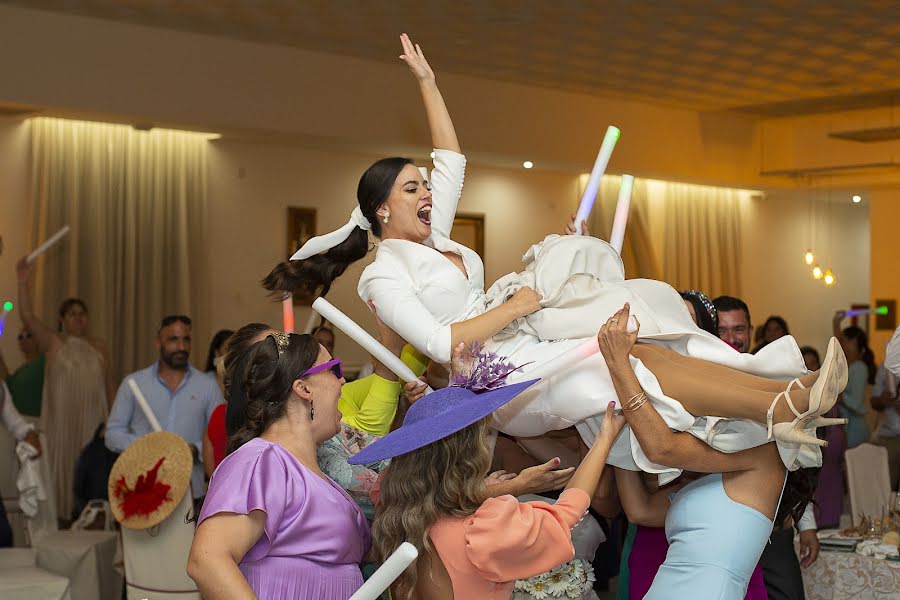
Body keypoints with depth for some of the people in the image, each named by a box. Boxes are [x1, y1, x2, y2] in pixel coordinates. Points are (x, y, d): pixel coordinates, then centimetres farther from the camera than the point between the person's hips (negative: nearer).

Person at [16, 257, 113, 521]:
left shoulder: (98, 346, 10)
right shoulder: (52, 342, 2)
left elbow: (108, 382, 11)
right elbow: (28, 317, -10)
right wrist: (23, 282, -19)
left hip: (91, 419, 2)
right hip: (61, 417, -2)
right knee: (61, 461, -1)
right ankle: (61, 512, 4)